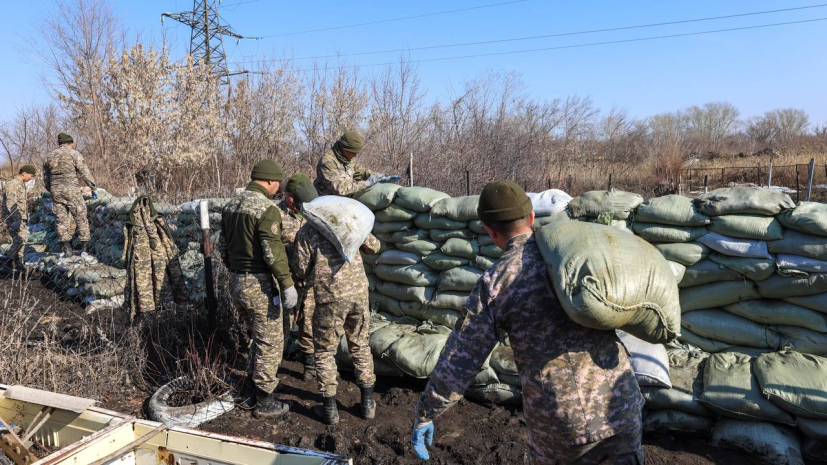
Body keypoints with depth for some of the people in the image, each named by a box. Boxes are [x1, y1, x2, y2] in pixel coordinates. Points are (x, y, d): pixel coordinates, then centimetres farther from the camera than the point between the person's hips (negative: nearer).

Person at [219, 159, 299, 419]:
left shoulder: (231, 206, 9)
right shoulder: (267, 209, -18)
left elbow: (223, 248, 14)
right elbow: (273, 252, -23)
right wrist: (287, 285, -18)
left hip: (235, 281, 9)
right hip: (258, 284, -9)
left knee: (258, 335, 23)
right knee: (270, 341, 3)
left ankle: (257, 387, 33)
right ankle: (265, 402, 12)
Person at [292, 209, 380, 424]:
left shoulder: (305, 233, -1)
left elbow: (302, 271, -1)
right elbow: (373, 246, 12)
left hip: (330, 297, -3)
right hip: (359, 291, 4)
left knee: (324, 352, 13)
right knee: (360, 346, 18)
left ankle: (329, 408, 18)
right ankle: (368, 403, 24)